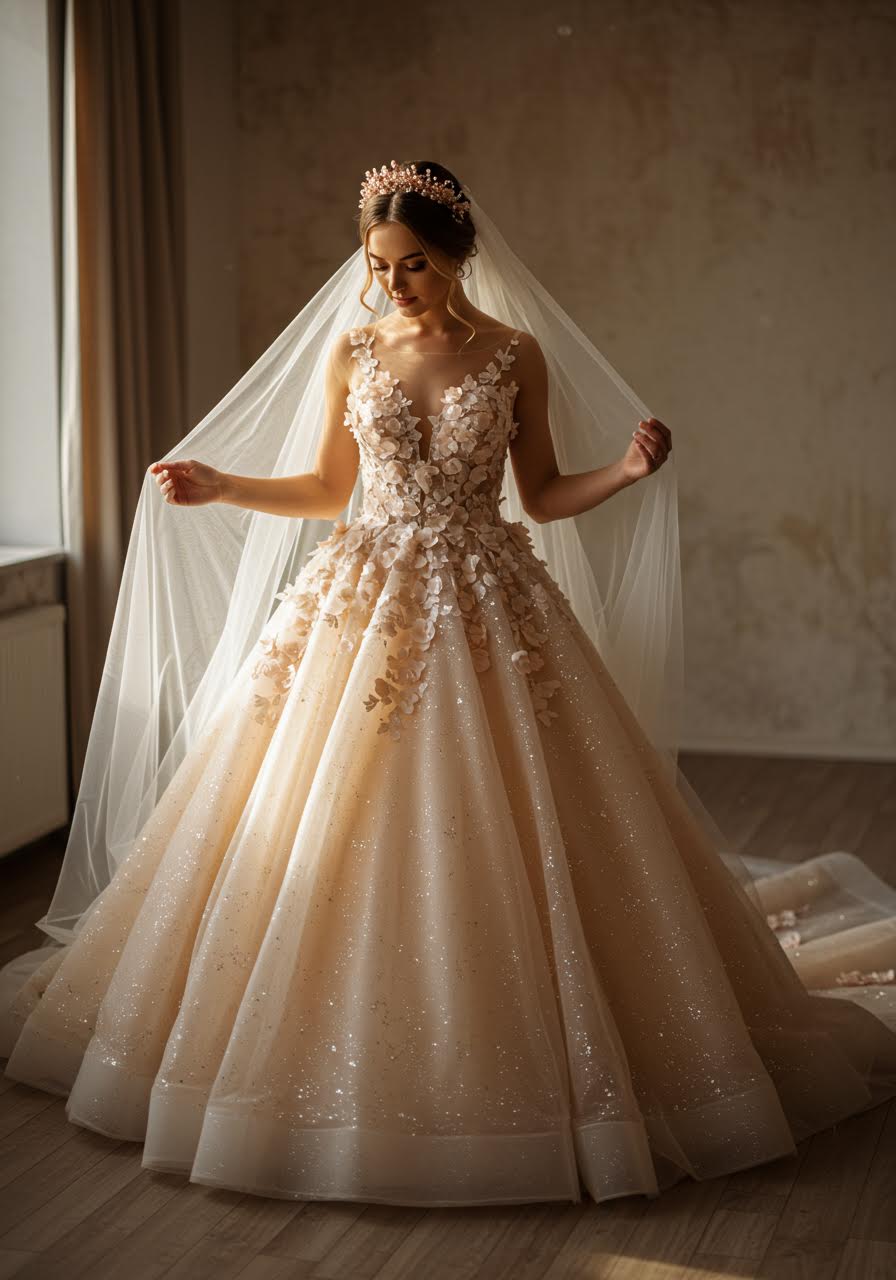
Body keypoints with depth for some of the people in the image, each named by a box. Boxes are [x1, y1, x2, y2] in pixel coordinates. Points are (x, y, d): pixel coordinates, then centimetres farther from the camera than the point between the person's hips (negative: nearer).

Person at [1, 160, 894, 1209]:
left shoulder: (519, 355, 1)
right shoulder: (347, 353, 6)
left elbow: (542, 497, 5)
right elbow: (326, 490, 12)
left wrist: (625, 473, -11)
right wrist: (219, 487, 1)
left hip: (488, 609, -1)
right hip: (365, 602, 2)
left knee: (495, 840, -3)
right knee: (338, 839, 0)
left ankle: (512, 1067, 14)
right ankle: (342, 1061, 16)